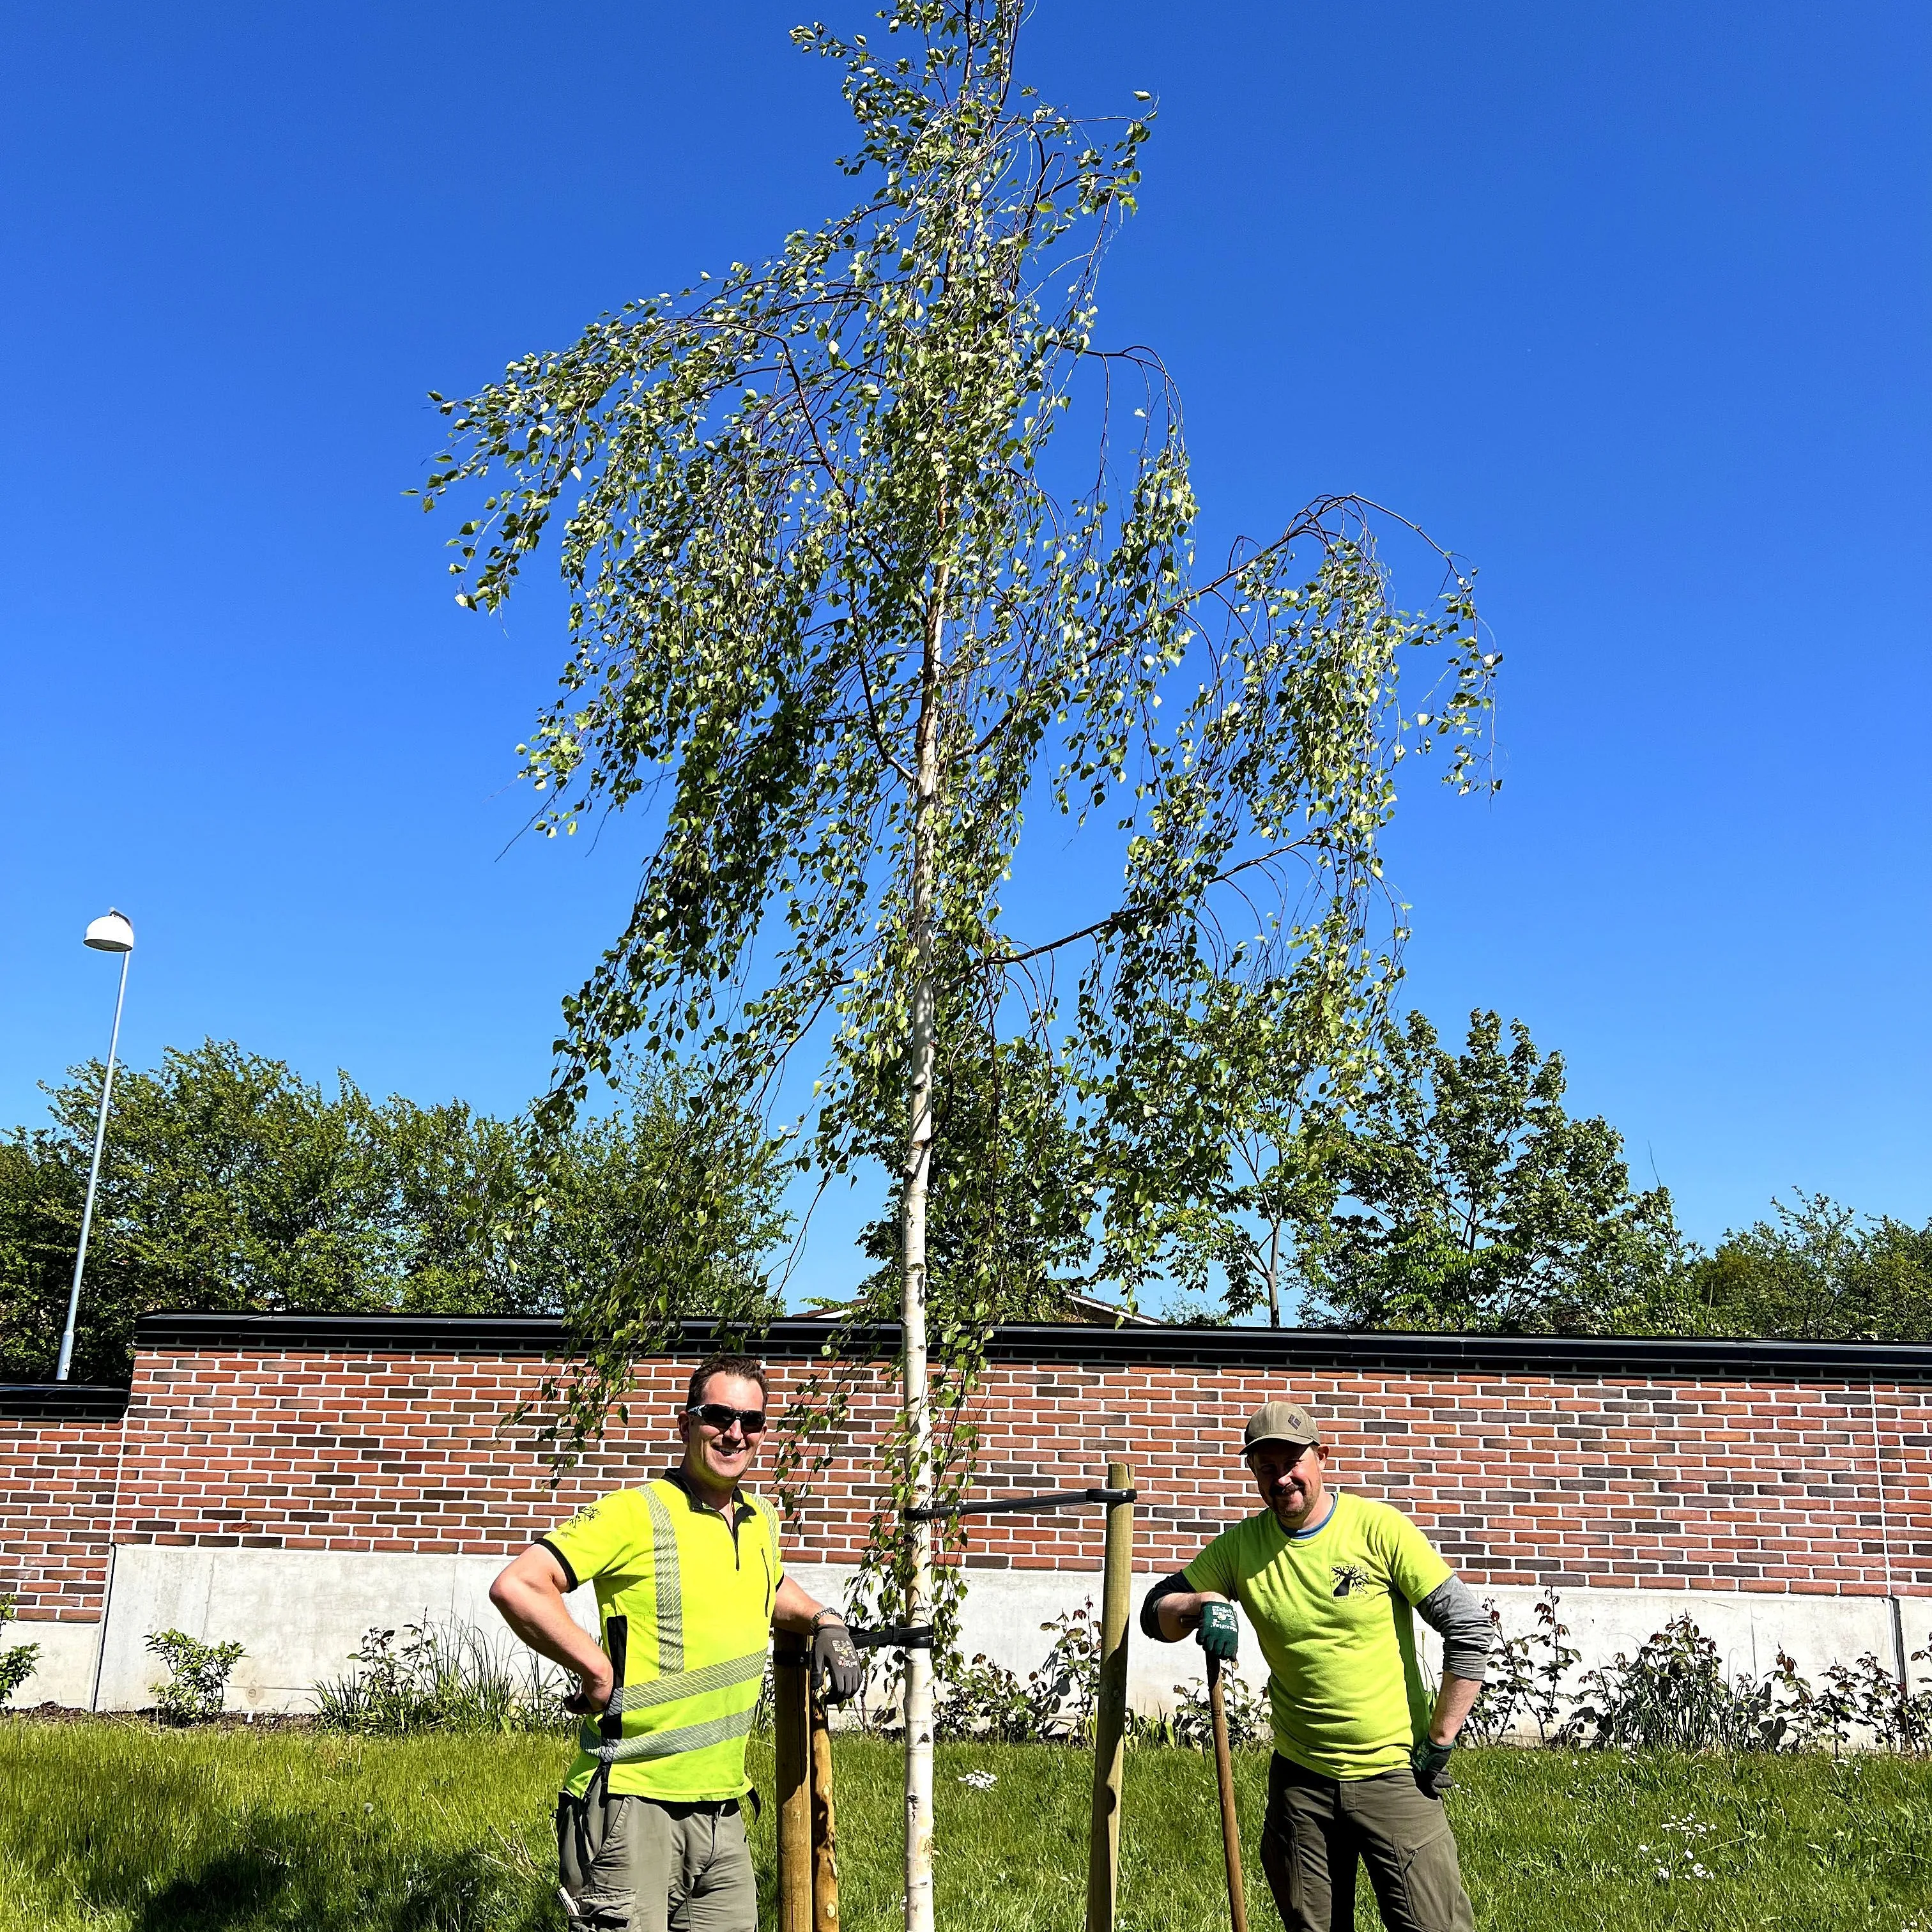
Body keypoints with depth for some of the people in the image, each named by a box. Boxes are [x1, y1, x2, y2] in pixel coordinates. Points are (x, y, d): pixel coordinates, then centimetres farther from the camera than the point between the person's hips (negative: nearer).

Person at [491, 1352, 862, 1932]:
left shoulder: (762, 1522, 11)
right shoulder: (636, 1513, -12)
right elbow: (516, 1587, -21)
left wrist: (825, 1622, 16)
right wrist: (598, 1671, -20)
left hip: (722, 1811, 7)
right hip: (630, 1799, -7)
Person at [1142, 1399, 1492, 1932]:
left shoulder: (1379, 1527, -10)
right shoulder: (1241, 1546, -1)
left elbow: (1469, 1628, -9)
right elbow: (1155, 1613, 4)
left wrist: (1439, 1744, -9)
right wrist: (1202, 1603, -18)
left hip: (1394, 1774, -3)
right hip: (1300, 1780, 3)